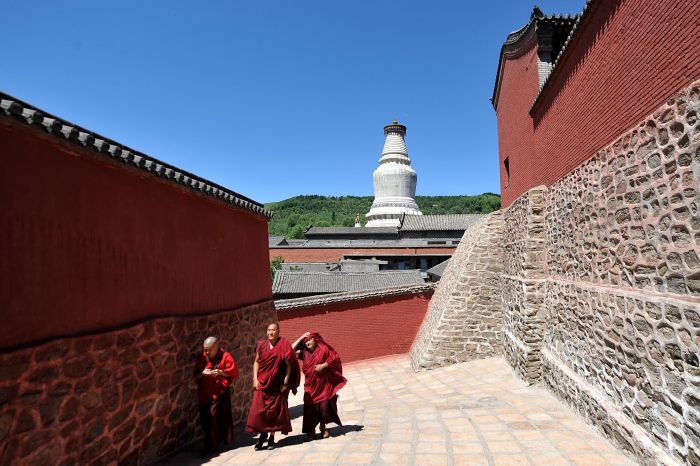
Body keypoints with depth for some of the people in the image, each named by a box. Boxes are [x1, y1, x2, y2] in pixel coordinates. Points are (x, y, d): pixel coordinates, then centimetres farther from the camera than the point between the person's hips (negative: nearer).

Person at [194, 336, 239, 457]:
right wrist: (203, 373, -13)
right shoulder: (202, 357, 3)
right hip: (204, 392, 4)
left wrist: (220, 372, -19)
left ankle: (210, 444, 7)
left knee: (214, 416, -7)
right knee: (205, 418, 8)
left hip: (219, 392, -4)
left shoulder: (225, 356, -8)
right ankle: (212, 442, 29)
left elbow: (234, 372, -6)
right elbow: (196, 374, 8)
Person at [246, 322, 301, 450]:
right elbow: (256, 362, 9)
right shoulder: (262, 345, 1)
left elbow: (289, 364, -7)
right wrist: (255, 379, -1)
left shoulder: (284, 345, -8)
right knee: (259, 410, -2)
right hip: (262, 383, 2)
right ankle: (263, 434, 20)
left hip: (277, 385, -2)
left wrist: (285, 383, -10)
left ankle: (272, 437, 22)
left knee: (275, 411, 6)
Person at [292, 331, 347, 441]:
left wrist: (323, 365, -14)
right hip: (310, 385, 2)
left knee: (324, 405, 1)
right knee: (310, 407, 0)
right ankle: (311, 431, 13)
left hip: (324, 384, -2)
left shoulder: (324, 349, -4)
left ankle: (323, 428, 22)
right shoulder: (304, 353, 4)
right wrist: (301, 338, -5)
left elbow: (335, 358, -6)